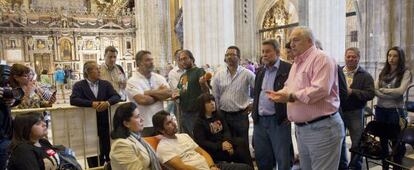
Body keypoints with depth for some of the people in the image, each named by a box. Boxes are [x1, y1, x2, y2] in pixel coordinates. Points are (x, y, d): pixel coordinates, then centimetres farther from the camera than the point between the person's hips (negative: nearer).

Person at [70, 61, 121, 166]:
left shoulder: (106, 84, 8)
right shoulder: (79, 85, 0)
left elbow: (116, 97, -3)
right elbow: (73, 100, -15)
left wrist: (108, 102, -24)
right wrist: (92, 103, -26)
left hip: (105, 124, 2)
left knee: (110, 152, 5)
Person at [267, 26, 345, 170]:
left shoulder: (321, 58, -13)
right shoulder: (297, 63, 18)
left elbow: (320, 89, -25)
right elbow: (289, 87, 22)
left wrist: (291, 96, -21)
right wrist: (280, 94, 1)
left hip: (322, 127, -9)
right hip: (301, 127, 9)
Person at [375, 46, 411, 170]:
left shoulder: (405, 73, -2)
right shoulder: (383, 72, 10)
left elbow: (400, 91, -17)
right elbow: (374, 90, -2)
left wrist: (383, 90, -7)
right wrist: (391, 95, -15)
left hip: (395, 110, -4)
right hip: (380, 109, 4)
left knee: (396, 141, 6)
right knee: (382, 140, 13)